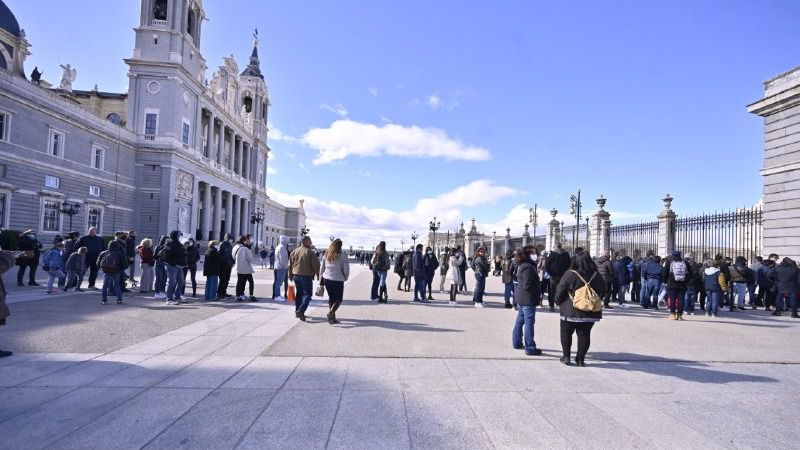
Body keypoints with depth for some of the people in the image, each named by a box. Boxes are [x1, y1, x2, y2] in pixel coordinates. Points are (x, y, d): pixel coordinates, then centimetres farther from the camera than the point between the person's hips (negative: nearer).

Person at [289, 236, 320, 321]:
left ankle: (297, 311, 21)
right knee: (307, 294, -1)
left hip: (296, 276, 6)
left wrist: (290, 276, 20)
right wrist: (318, 275, -2)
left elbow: (290, 265, 12)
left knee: (299, 293, 18)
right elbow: (316, 265, -13)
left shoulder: (294, 251, 7)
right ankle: (301, 310, -17)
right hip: (307, 276, -6)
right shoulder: (310, 252, -12)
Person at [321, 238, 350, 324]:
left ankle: (332, 317, 16)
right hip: (338, 280, -5)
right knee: (339, 299, 9)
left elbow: (322, 268, 10)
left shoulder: (326, 255, 4)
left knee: (331, 298, 17)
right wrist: (345, 278, 9)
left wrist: (321, 281, 18)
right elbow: (346, 269, -10)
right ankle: (331, 312, -14)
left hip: (326, 279, 5)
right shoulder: (342, 256, -11)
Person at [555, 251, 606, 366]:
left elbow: (560, 292, -8)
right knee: (584, 335, 11)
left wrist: (559, 302, 10)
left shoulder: (570, 274, -13)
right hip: (590, 312, 3)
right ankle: (580, 359, 13)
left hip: (570, 311, -3)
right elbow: (602, 292, 11)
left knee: (566, 333, 13)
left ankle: (566, 356, 13)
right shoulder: (596, 276, -1)